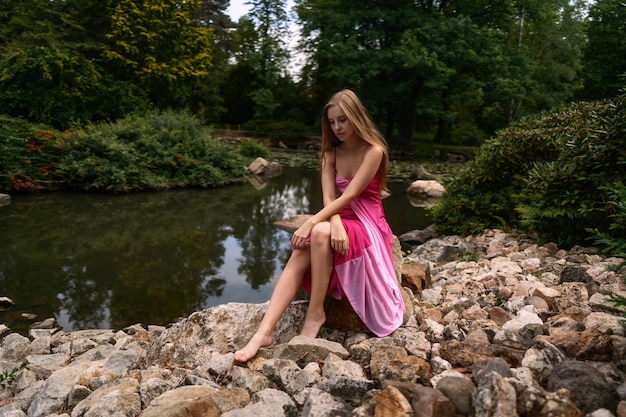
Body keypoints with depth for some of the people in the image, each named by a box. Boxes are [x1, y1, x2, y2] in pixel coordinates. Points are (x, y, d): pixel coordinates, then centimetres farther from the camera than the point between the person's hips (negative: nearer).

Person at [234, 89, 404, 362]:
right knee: (298, 256, -25)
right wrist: (336, 224, -28)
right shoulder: (331, 153, 7)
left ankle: (315, 313, -22)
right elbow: (329, 198, -6)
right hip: (339, 224, 5)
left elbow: (348, 197, -21)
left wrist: (310, 223, -29)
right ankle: (264, 332, -33)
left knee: (320, 233, -35)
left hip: (367, 227, -5)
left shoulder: (374, 151, -11)